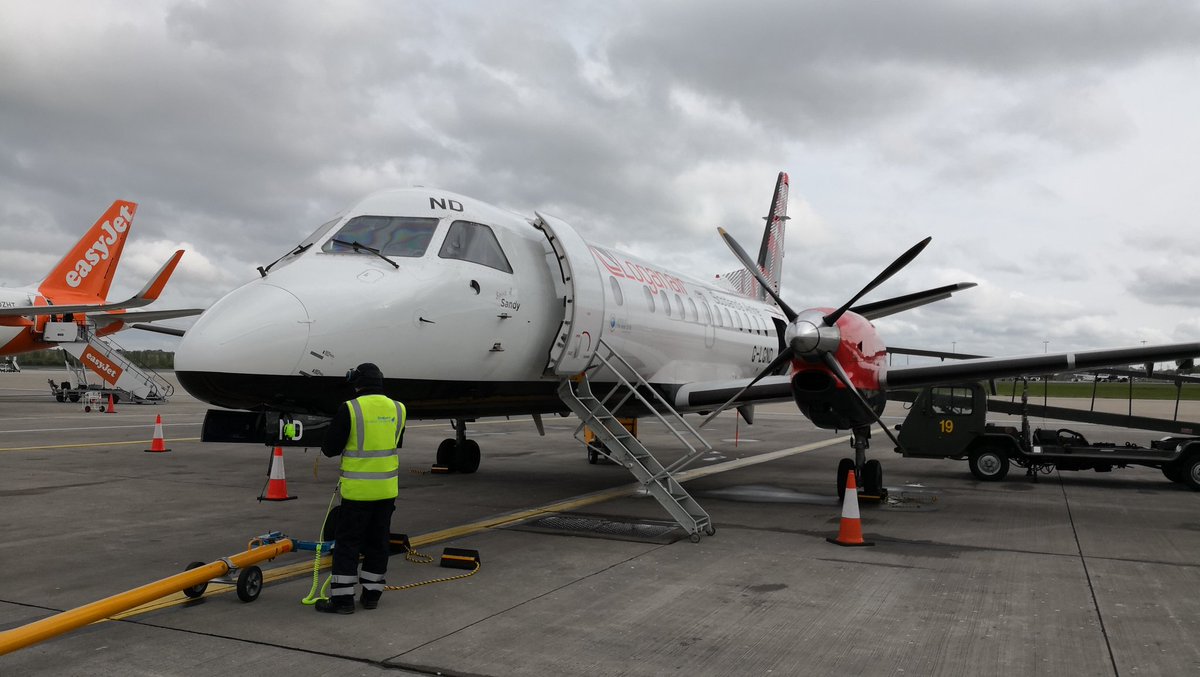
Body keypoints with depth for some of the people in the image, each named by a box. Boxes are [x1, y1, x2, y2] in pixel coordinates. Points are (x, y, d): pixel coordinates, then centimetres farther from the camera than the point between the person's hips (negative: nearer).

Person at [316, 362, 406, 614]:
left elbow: (330, 448, -7)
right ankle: (371, 594, 21)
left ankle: (342, 597, 7)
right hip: (387, 489, 5)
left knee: (347, 542, 5)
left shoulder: (349, 409, -13)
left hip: (358, 489, -5)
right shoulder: (397, 409, 2)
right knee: (377, 542, 14)